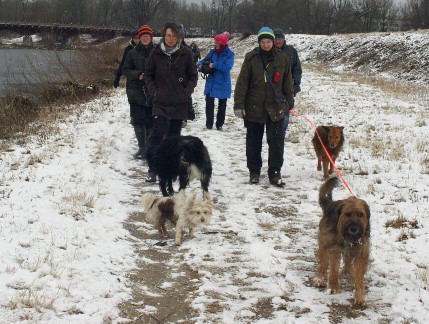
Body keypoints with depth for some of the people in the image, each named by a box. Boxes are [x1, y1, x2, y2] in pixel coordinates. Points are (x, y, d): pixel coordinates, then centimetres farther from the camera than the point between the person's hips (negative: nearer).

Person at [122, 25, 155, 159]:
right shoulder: (133, 53, 5)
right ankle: (142, 148, 4)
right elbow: (126, 70, 6)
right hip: (136, 91, 1)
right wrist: (138, 75, -11)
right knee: (138, 121, -3)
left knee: (151, 121, 4)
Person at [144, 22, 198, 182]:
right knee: (157, 133, -12)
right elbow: (148, 75, 11)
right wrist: (153, 91, -1)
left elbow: (193, 76, 7)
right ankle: (152, 170, -7)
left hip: (179, 103, 1)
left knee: (173, 135, 8)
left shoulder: (185, 53, -1)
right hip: (160, 103, -1)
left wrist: (187, 92, -5)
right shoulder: (156, 53, 0)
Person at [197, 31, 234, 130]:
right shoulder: (213, 52, 1)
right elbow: (205, 60, 10)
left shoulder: (229, 54, -12)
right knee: (209, 103, -1)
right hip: (211, 82, 3)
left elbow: (227, 67, -23)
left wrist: (214, 65, -24)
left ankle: (219, 124, 22)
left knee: (222, 105, 10)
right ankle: (209, 124, 9)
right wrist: (200, 64, -13)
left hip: (223, 84, -3)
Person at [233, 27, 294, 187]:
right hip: (254, 107, 0)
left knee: (277, 141, -3)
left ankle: (275, 173, 6)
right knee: (253, 141, 9)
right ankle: (254, 172, 23)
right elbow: (242, 82, -4)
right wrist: (239, 104, -8)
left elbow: (287, 82, 10)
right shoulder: (251, 58, -4)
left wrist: (289, 103, 12)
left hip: (276, 107, 1)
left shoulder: (282, 58, 2)